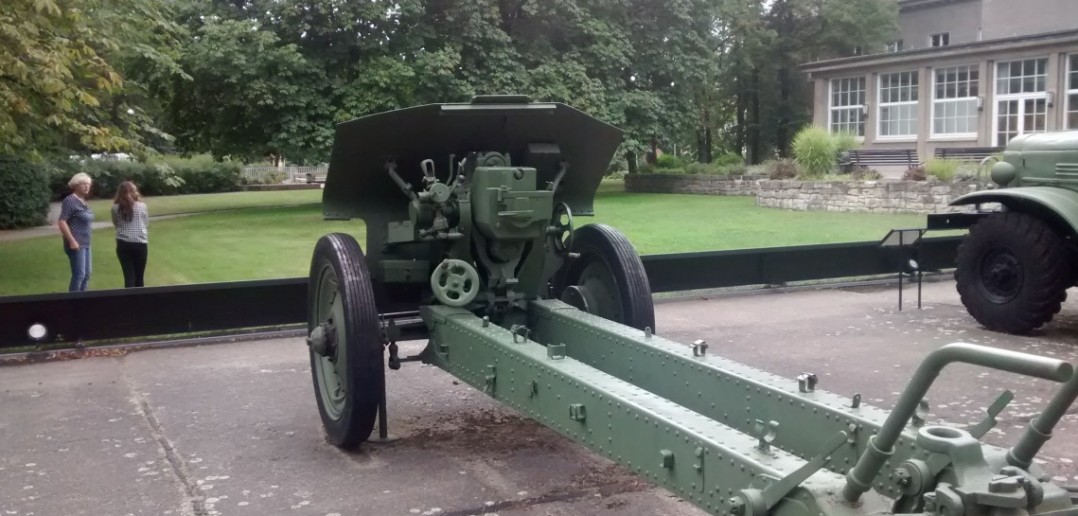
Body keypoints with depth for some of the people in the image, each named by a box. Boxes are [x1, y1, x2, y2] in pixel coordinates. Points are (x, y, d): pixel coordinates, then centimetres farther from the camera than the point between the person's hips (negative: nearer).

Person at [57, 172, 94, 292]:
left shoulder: (83, 201, 14)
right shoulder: (70, 200, -12)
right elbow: (62, 222, -19)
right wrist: (72, 241, -23)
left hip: (85, 243, 9)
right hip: (76, 244, -9)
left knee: (86, 274, 12)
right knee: (79, 274, -11)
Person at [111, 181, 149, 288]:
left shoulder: (116, 208, 0)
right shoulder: (142, 206, -2)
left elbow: (116, 224, 13)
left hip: (123, 244, 1)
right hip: (140, 244, -1)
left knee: (129, 276, 3)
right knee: (139, 277, 11)